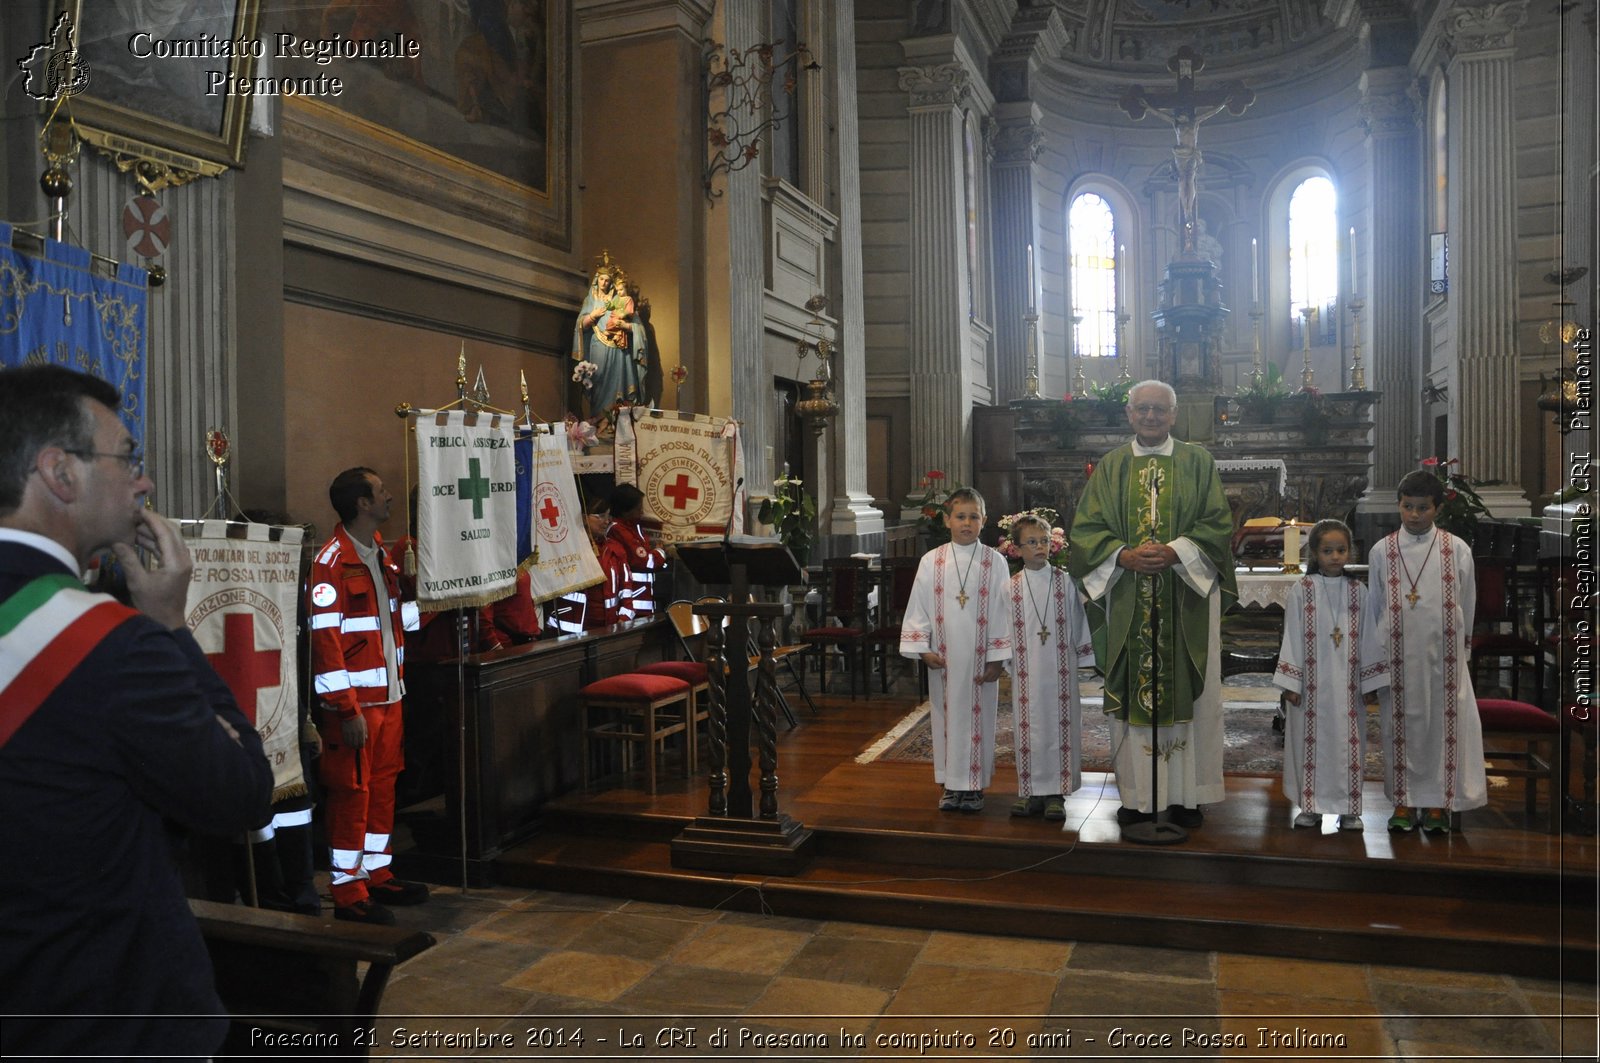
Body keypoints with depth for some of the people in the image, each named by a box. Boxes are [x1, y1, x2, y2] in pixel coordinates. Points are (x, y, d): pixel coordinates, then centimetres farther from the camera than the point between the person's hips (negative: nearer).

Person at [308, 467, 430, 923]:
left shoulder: (380, 553, 14)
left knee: (383, 787, 15)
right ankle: (348, 894, 10)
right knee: (351, 792, 0)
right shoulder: (332, 562, -15)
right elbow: (325, 641, -19)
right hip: (354, 702, -8)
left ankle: (377, 875, 28)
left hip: (388, 695, 8)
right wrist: (347, 709, -21)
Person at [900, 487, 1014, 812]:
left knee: (978, 717, 5)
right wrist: (923, 649, -3)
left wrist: (998, 658, -5)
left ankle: (974, 785, 17)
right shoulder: (931, 561, 1)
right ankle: (952, 784, 19)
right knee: (947, 717, 8)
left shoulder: (995, 561, -2)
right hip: (943, 659, 1)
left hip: (980, 658, -1)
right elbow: (918, 608, 3)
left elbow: (1002, 612, -2)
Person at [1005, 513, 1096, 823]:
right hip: (1026, 672, 1)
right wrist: (1004, 667, 6)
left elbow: (1077, 624, 4)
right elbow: (1005, 632, 6)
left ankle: (1056, 792, 10)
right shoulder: (1011, 587, 2)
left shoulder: (1065, 582, 0)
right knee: (1030, 727, 6)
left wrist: (1082, 660, 4)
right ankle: (1031, 791, 17)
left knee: (1059, 725, 1)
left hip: (1060, 670, -1)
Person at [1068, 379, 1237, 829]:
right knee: (1131, 692, 3)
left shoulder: (1198, 462, 5)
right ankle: (1137, 795, 11)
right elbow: (1086, 529, 3)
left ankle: (1187, 794, 12)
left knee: (1188, 690, 2)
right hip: (1127, 598, 1)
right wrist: (1125, 556, -14)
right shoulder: (1111, 467, 8)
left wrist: (1174, 552, -17)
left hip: (1187, 597, -1)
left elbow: (1218, 523, -2)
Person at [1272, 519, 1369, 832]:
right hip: (1313, 685, -1)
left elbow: (1367, 638, 7)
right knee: (1312, 741, 5)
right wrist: (1291, 682, -4)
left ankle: (1348, 808, 16)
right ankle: (1310, 806, 15)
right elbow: (1292, 638, -2)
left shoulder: (1358, 591, 4)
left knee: (1349, 741, 4)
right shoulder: (1302, 591, -2)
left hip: (1349, 685, 1)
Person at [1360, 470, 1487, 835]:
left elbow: (1467, 606, 8)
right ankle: (1404, 801, 16)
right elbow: (1373, 611, 4)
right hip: (1398, 659, 0)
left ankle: (1438, 802, 15)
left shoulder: (1457, 550, 0)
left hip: (1443, 657, 0)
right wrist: (1374, 663, 3)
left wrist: (1457, 645, 13)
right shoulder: (1381, 551, 0)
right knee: (1402, 726, 5)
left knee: (1443, 724, 4)